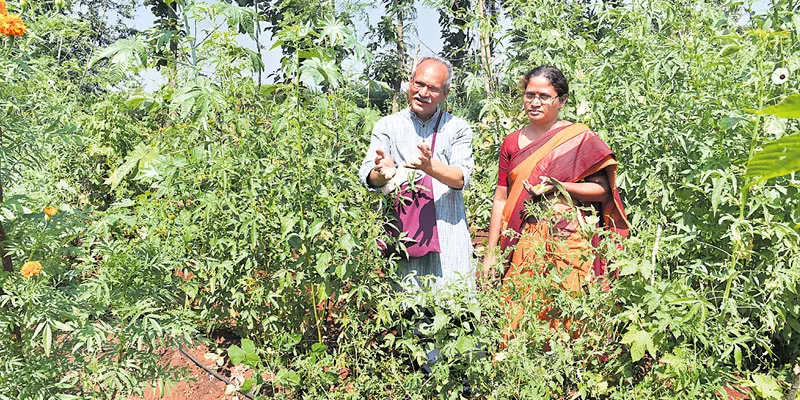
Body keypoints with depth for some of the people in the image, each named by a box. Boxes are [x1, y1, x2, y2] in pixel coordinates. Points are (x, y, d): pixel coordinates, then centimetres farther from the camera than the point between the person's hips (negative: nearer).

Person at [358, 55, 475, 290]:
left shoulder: (457, 128, 10)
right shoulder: (387, 126, 10)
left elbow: (461, 178, -4)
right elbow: (368, 175, -4)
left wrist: (430, 166, -24)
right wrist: (383, 173, -28)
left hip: (448, 238, 0)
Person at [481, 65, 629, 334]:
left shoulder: (580, 138, 4)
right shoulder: (512, 143, 13)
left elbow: (603, 190, 0)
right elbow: (501, 200, 11)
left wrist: (559, 187, -14)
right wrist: (491, 253, 8)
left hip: (567, 243, -2)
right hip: (522, 244, 3)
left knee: (564, 320, -5)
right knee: (519, 319, -1)